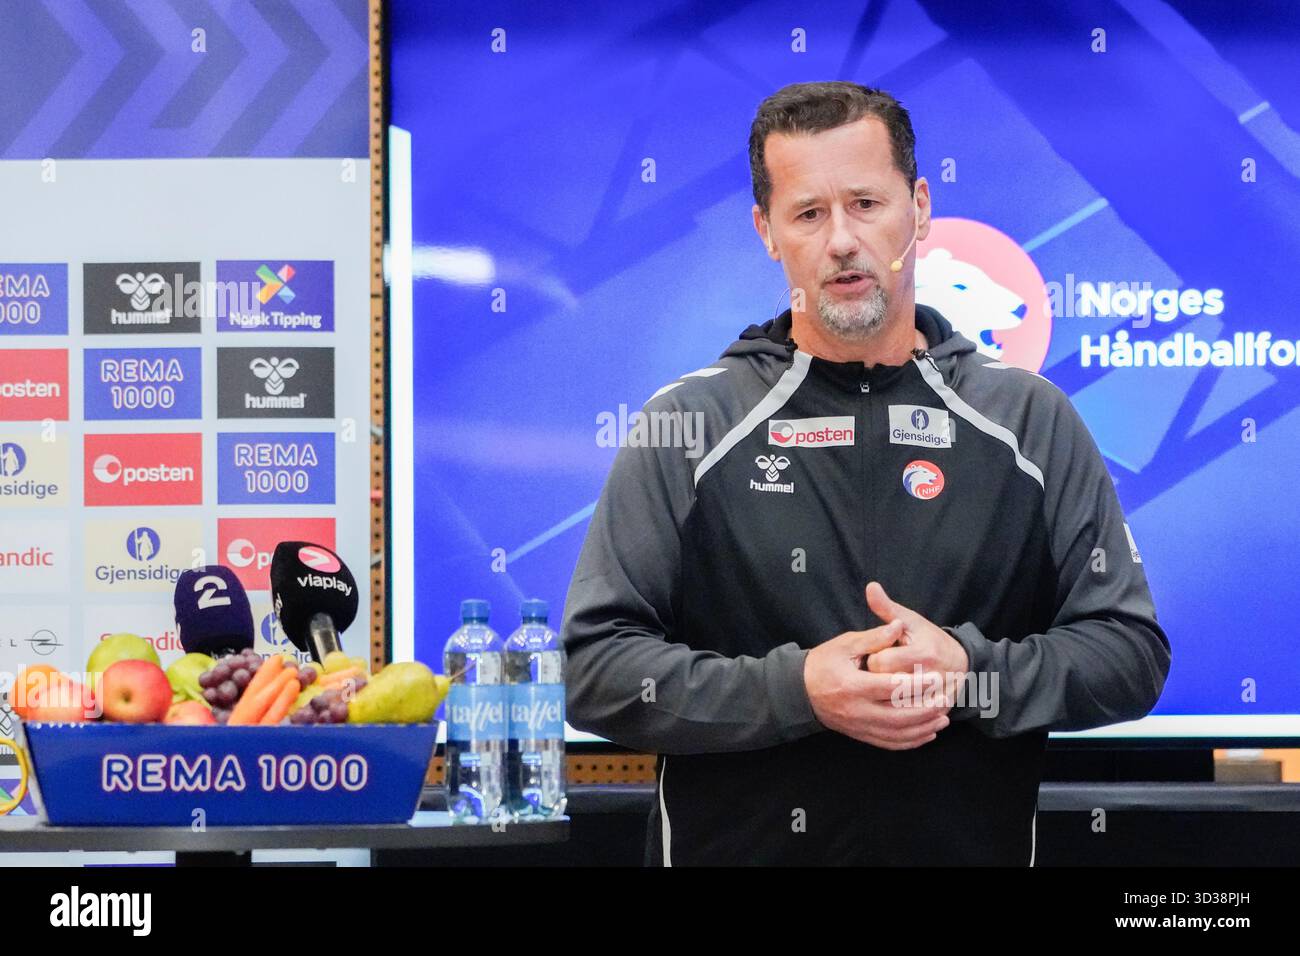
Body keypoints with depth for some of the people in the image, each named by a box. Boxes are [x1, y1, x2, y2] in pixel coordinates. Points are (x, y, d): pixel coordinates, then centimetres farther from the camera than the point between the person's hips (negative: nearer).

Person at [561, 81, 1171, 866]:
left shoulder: (1033, 421, 0)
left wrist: (969, 672, -17)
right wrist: (795, 691, -20)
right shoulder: (690, 424, -4)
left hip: (977, 843, 1)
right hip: (736, 844, -1)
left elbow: (1132, 654, 0)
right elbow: (594, 665, -8)